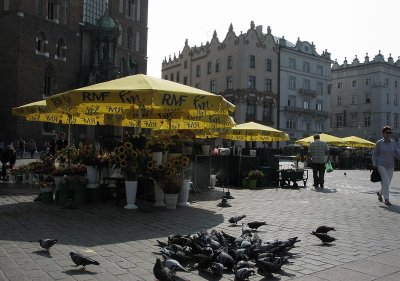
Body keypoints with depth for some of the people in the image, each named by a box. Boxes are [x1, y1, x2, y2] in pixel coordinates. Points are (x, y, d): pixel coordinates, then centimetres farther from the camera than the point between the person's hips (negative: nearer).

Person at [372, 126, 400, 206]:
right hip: (381, 165, -4)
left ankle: (379, 193, 37)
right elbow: (374, 154, 2)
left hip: (390, 166, 4)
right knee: (385, 182, -14)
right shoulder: (379, 143, -3)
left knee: (387, 183, 11)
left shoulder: (393, 142, 6)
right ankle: (386, 199, -11)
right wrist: (374, 164, -5)